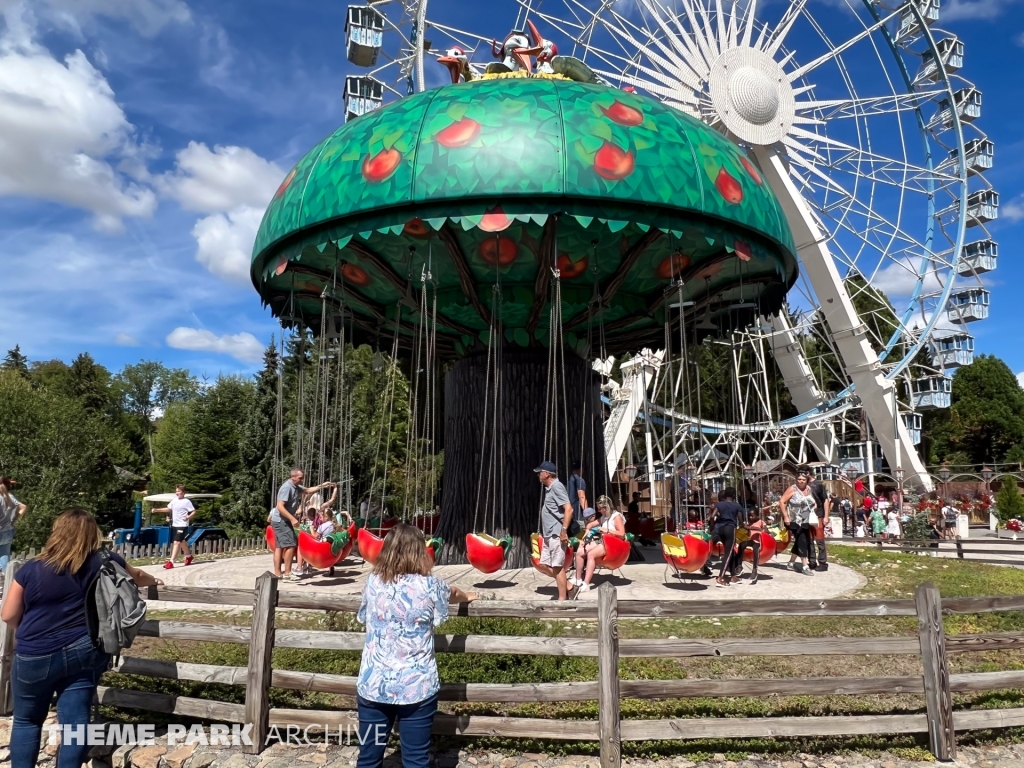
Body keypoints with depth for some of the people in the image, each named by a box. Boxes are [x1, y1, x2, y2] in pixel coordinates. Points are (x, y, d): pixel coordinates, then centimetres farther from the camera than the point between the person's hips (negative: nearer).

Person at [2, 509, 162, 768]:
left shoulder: (32, 569, -8)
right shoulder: (104, 563, -1)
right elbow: (137, 576, 18)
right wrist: (154, 581, 40)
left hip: (37, 656, -1)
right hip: (84, 653, 2)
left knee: (27, 720, 16)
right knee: (76, 721, 6)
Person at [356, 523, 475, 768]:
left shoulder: (373, 582, -2)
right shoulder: (429, 586, -9)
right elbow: (453, 593, 14)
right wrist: (467, 596, 37)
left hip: (373, 685, 3)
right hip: (417, 687, -3)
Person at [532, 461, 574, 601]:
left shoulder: (556, 486, -14)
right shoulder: (549, 488, 16)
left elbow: (569, 509, -21)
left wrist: (564, 530, -22)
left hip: (556, 535, -10)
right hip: (548, 535, 10)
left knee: (557, 567, -3)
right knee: (542, 565, 12)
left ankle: (562, 599, 5)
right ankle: (567, 584, 21)